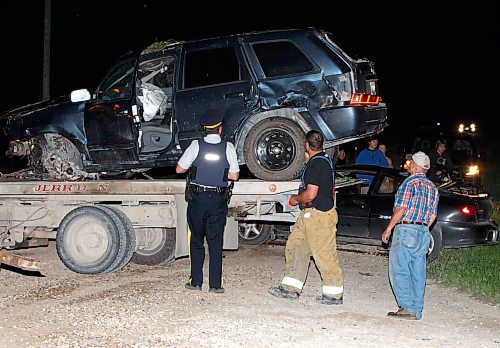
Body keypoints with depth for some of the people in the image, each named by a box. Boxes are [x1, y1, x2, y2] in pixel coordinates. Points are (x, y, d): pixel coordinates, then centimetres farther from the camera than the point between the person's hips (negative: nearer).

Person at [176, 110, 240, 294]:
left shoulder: (196, 145, -6)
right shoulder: (228, 147, -4)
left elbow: (179, 169, -1)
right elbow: (234, 175, 1)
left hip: (197, 198, 0)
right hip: (218, 198, 1)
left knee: (196, 240, 11)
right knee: (216, 242, 6)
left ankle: (196, 282, 13)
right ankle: (215, 284, 7)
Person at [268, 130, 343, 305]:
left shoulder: (315, 164, -18)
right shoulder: (325, 159, 14)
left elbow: (310, 194, -23)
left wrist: (295, 199, -6)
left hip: (318, 215, -11)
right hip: (309, 214, 11)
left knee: (324, 254, -2)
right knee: (295, 247, 12)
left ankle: (334, 294, 9)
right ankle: (290, 288, 16)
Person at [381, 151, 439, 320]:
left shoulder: (410, 182, -8)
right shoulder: (433, 187, 15)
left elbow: (401, 209, -15)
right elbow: (433, 216, 14)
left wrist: (388, 229, -8)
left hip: (406, 229, -8)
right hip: (424, 233, 8)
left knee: (399, 270, -3)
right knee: (417, 272, 9)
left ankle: (407, 308, -7)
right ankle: (417, 310, 11)